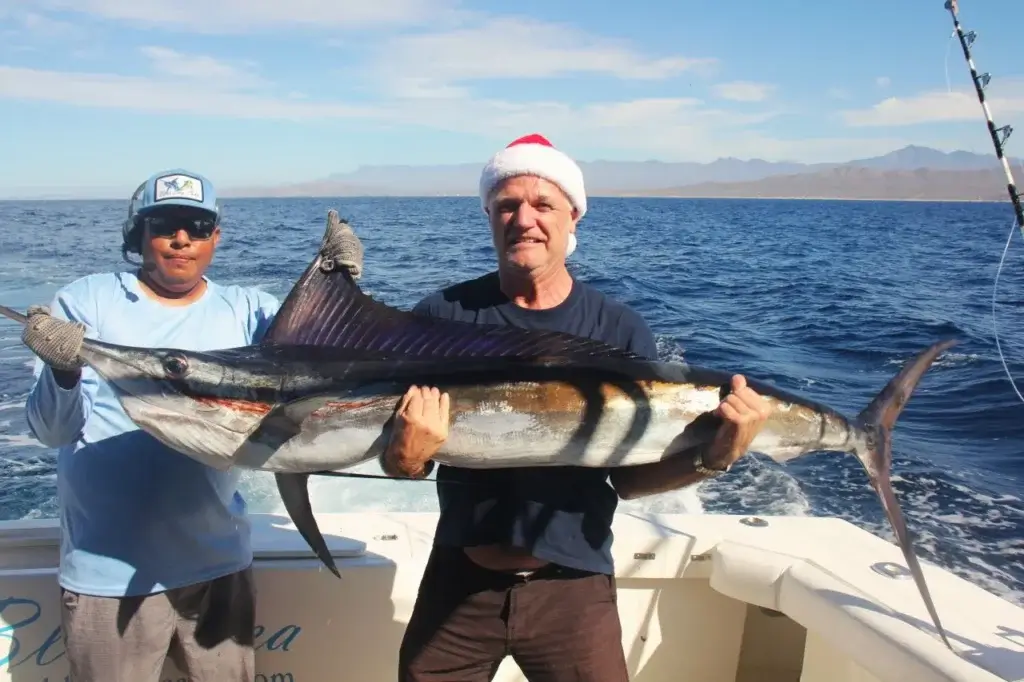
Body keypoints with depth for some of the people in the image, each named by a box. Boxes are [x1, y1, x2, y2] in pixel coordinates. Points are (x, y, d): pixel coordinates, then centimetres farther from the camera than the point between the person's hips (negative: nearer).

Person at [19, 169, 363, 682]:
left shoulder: (246, 310, 3)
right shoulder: (85, 302, -3)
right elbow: (52, 430, -9)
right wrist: (62, 370, -28)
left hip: (218, 564, 2)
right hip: (107, 574, -2)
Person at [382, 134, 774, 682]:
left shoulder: (622, 332, -6)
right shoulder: (442, 316, -6)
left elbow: (630, 477, -3)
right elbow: (395, 460, -5)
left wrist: (711, 458, -20)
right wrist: (407, 456, -27)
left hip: (573, 586, 0)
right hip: (460, 579, 1)